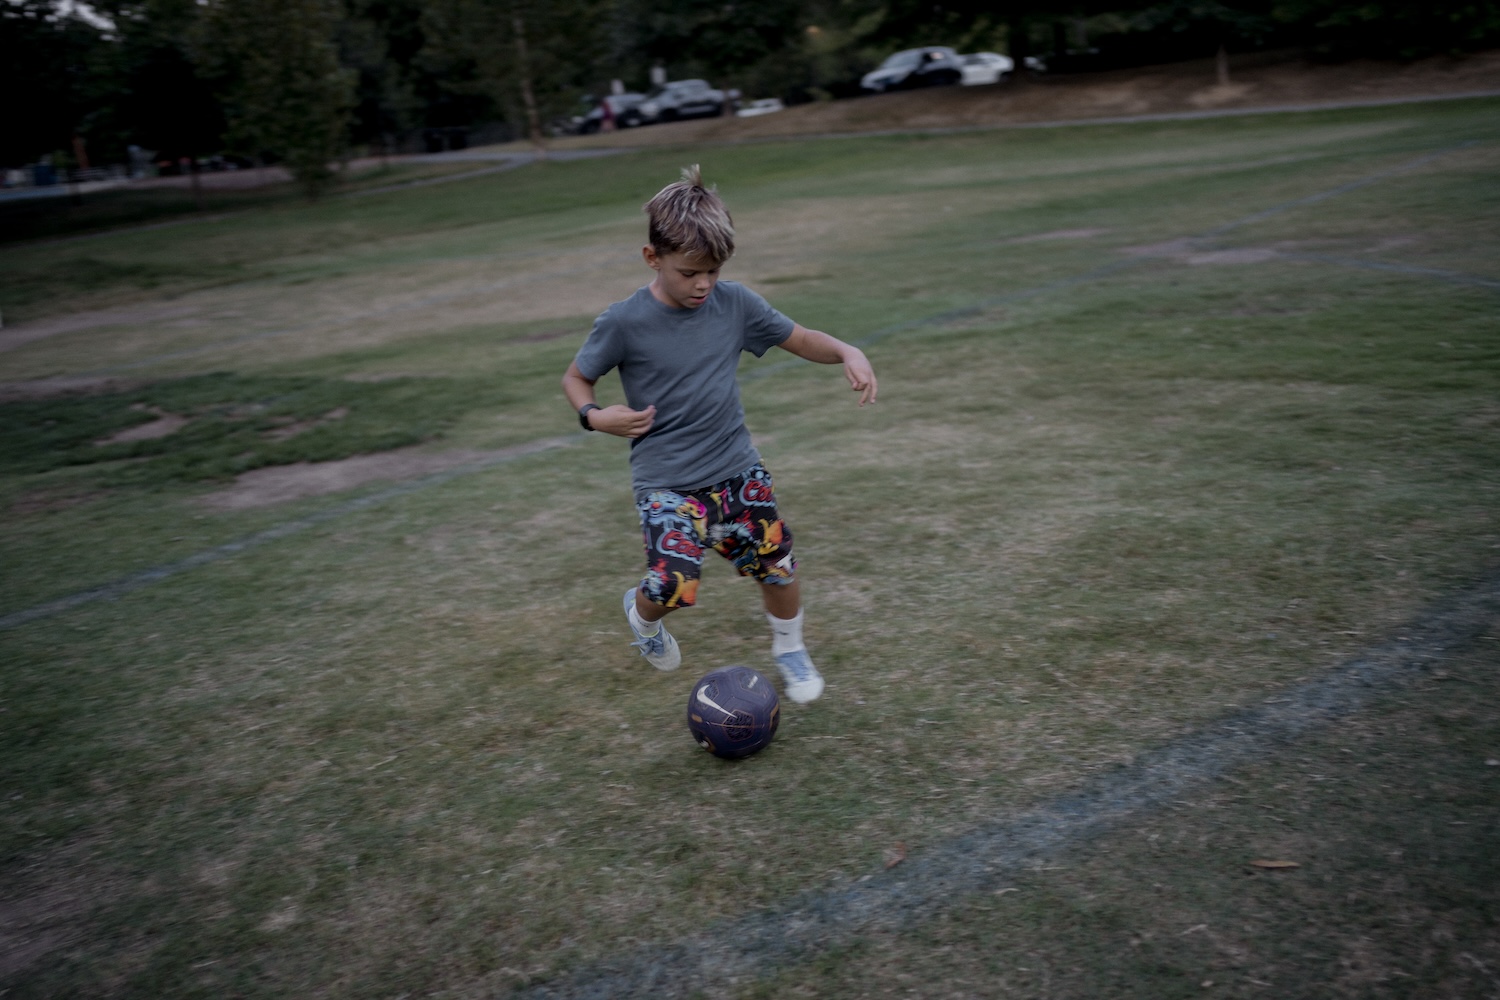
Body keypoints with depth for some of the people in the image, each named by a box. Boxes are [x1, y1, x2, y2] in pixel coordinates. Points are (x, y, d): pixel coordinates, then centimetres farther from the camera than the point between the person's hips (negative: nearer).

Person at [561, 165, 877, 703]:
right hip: (665, 481, -4)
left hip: (738, 467, 4)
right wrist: (595, 415, -19)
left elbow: (799, 338, 6)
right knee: (673, 585, -17)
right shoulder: (624, 323, -13)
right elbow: (575, 377, 1)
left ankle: (790, 650, 39)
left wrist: (847, 352, -12)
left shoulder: (734, 303, -3)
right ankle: (642, 613, 22)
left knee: (778, 564, 8)